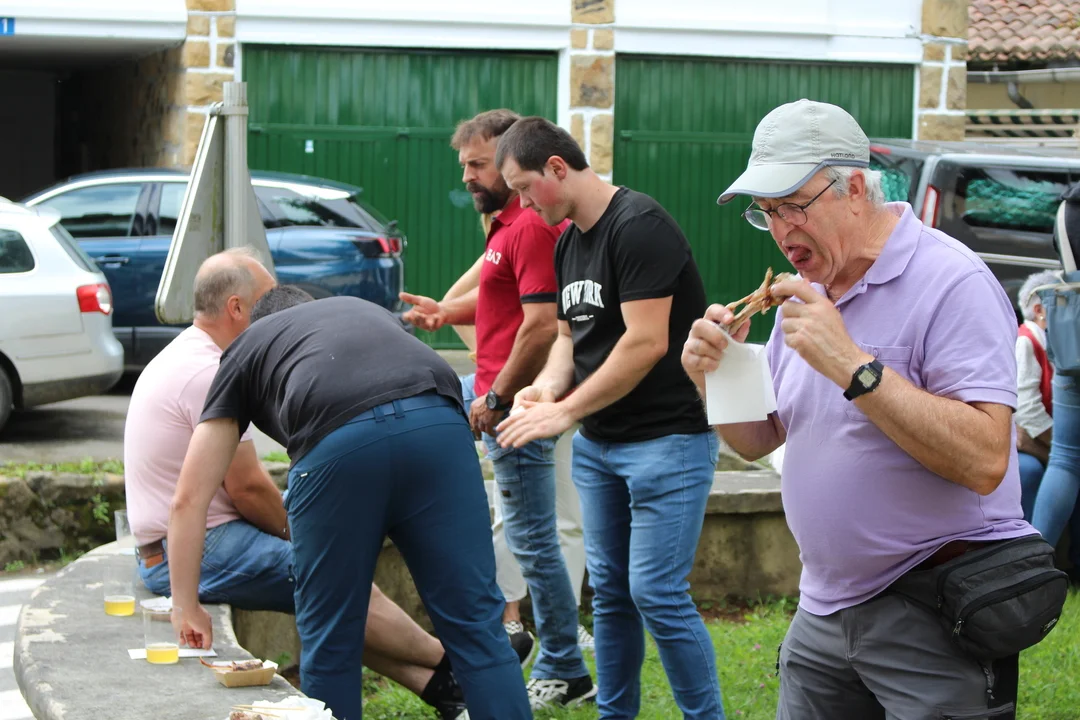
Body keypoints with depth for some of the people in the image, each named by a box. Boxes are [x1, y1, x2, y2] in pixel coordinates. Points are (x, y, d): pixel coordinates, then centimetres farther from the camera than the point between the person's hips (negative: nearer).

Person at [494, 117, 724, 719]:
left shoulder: (639, 225, -16)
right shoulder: (568, 242, 12)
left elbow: (647, 342, -22)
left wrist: (566, 411, -17)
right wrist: (549, 386, -2)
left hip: (668, 441, -9)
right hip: (598, 444, 9)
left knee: (657, 593, -10)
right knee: (609, 590, 12)